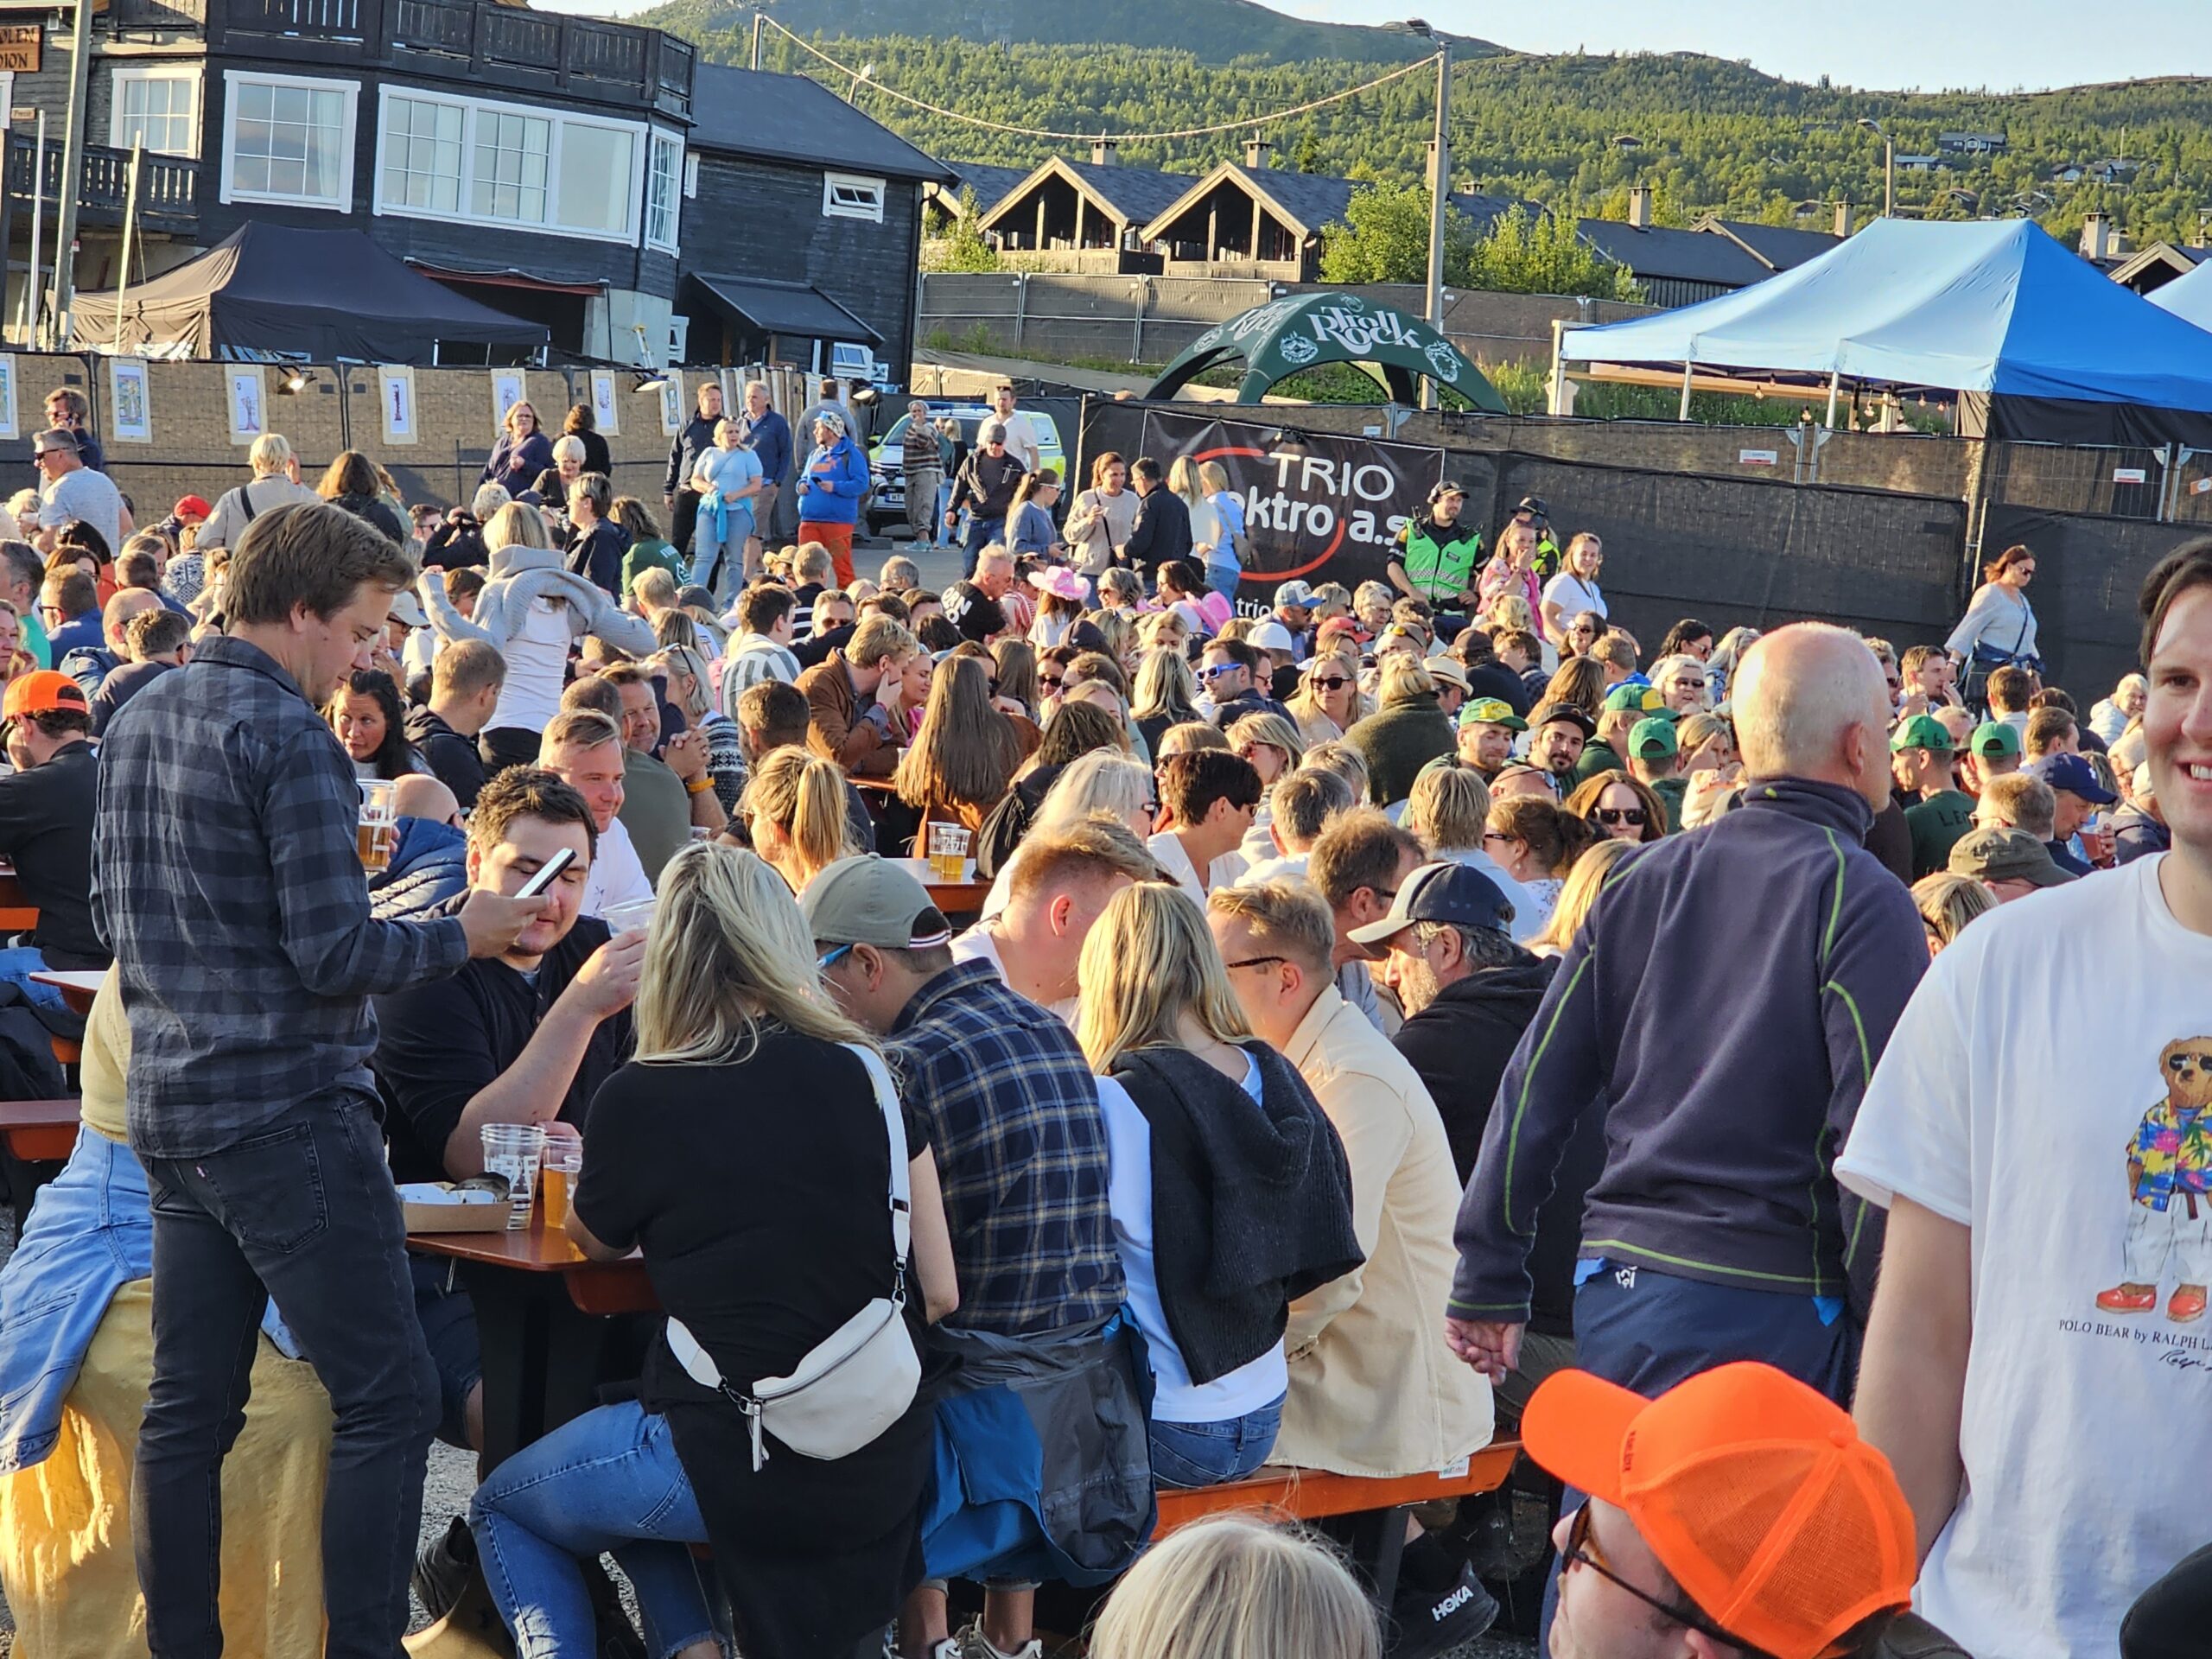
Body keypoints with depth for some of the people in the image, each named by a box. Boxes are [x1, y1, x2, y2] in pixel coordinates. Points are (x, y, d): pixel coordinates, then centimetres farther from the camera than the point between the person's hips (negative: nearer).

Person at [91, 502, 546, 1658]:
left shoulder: (138, 720, 11)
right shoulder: (289, 737, -15)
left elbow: (111, 911, 20)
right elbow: (334, 954, -19)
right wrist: (459, 936, -6)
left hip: (170, 1115, 9)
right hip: (288, 1117, -9)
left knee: (186, 1408, 12)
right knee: (388, 1401, -3)